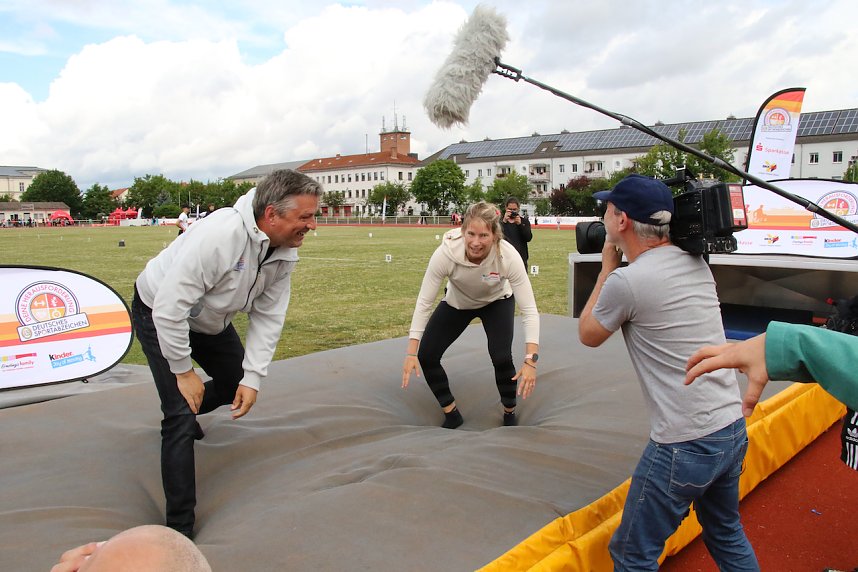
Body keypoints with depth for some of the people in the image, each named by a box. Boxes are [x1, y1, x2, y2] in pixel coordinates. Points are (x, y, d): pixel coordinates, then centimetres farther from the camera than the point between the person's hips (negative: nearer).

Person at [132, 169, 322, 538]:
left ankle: (181, 413, 51)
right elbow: (170, 306, -36)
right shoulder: (221, 234, -40)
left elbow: (268, 316, -11)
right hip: (160, 314, -7)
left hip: (209, 319, 7)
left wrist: (253, 378, -15)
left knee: (236, 385, 19)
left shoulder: (284, 253, -16)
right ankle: (180, 528, -2)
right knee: (183, 416, -14)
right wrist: (183, 371, -26)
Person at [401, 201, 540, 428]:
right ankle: (451, 414, 13)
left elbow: (529, 309, -34)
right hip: (456, 303, 2)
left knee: (501, 357, -21)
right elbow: (424, 302, -29)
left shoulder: (508, 256, -38)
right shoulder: (446, 252, -37)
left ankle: (510, 413, 9)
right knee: (426, 356, -9)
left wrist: (530, 360, -43)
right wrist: (411, 352, -31)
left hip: (497, 301, -1)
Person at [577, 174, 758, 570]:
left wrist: (608, 266, 6)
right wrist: (620, 271, 14)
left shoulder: (626, 281, -18)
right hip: (733, 426, 8)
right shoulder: (696, 263, 4)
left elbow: (588, 335, 2)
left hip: (684, 444, -8)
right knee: (727, 534, 28)